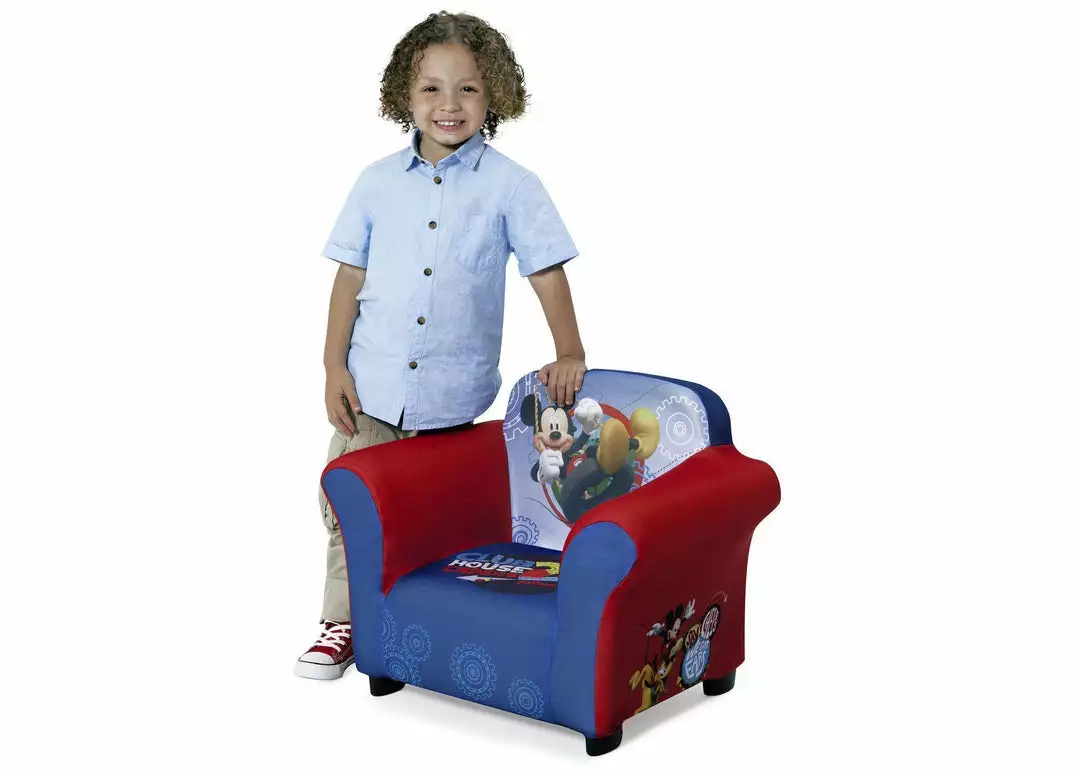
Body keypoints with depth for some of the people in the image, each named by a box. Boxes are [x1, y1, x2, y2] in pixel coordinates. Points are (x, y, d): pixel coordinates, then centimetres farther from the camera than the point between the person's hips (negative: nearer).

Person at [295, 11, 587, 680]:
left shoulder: (510, 186, -5)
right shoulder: (378, 182, 1)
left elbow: (547, 271, -4)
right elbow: (350, 278, 4)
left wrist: (570, 355, -12)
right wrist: (334, 366, -1)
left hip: (453, 394, -2)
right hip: (372, 386, 2)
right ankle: (345, 623, 23)